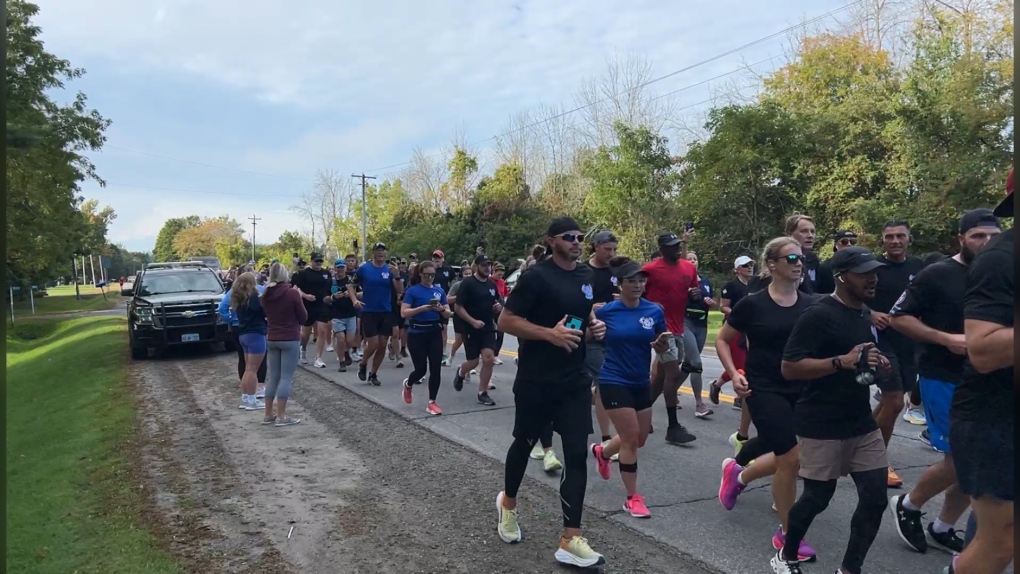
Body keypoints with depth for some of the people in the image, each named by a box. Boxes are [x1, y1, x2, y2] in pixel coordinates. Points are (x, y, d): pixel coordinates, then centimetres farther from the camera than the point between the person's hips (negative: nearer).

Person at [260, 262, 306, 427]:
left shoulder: (266, 294, 4)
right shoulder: (292, 293, -13)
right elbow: (304, 317, -5)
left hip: (271, 339, 6)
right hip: (290, 339, -6)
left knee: (273, 377, 13)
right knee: (286, 377, -3)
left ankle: (268, 414, 17)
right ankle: (281, 417, -3)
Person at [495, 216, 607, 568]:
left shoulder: (589, 277, 7)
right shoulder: (536, 277, -13)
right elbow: (506, 321, -15)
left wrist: (595, 328, 1)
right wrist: (550, 333, -25)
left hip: (576, 381, 5)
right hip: (536, 382, -5)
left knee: (577, 455, -2)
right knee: (524, 443, 15)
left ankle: (570, 541, 3)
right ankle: (508, 502, 43)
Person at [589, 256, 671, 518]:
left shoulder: (654, 311, -3)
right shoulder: (605, 311, -11)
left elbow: (661, 349, 4)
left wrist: (663, 342, -16)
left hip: (642, 383, 5)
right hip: (614, 382, -5)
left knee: (639, 439, 15)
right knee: (630, 438, -5)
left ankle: (601, 451, 45)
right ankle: (632, 498, 10)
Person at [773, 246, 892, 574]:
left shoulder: (866, 314, 11)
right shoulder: (818, 315, -16)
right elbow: (789, 368, -22)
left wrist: (877, 365, 4)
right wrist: (842, 362, -29)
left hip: (862, 423, 8)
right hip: (822, 426, -8)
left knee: (875, 498, 4)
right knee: (817, 498, 4)